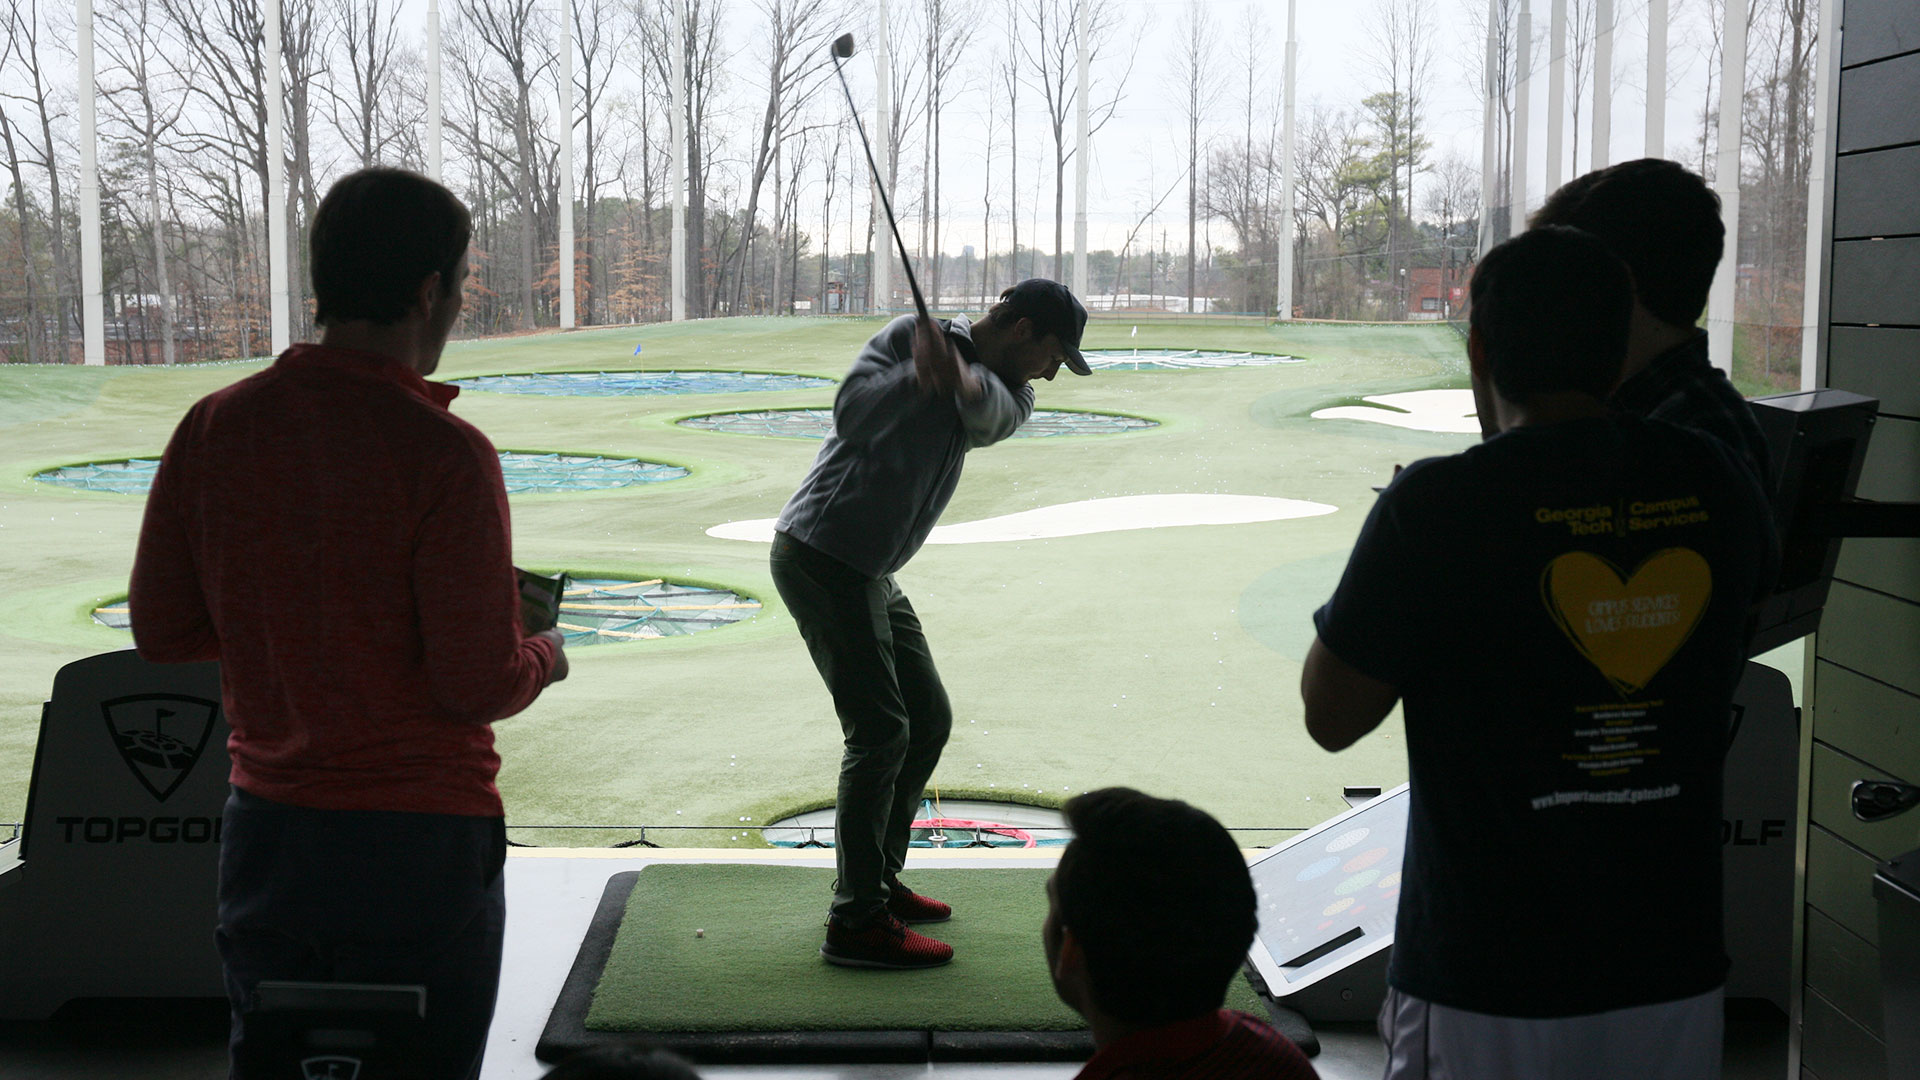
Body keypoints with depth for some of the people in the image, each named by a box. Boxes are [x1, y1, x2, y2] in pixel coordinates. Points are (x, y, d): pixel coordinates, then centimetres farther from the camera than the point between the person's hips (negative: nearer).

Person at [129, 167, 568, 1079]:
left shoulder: (215, 427, -1)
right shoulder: (443, 454, -17)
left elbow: (161, 630, 5)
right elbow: (481, 687, -17)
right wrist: (544, 656, 4)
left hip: (263, 830, 5)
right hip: (418, 841, -5)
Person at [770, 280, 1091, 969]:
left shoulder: (1010, 394, 8)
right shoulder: (912, 335, -8)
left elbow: (988, 411, -18)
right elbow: (853, 414, -22)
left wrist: (960, 378, -39)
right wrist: (920, 369, -33)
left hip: (870, 573, 9)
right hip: (819, 555, -9)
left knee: (929, 720, 14)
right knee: (880, 731, -12)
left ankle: (877, 880, 26)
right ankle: (855, 923, -8)